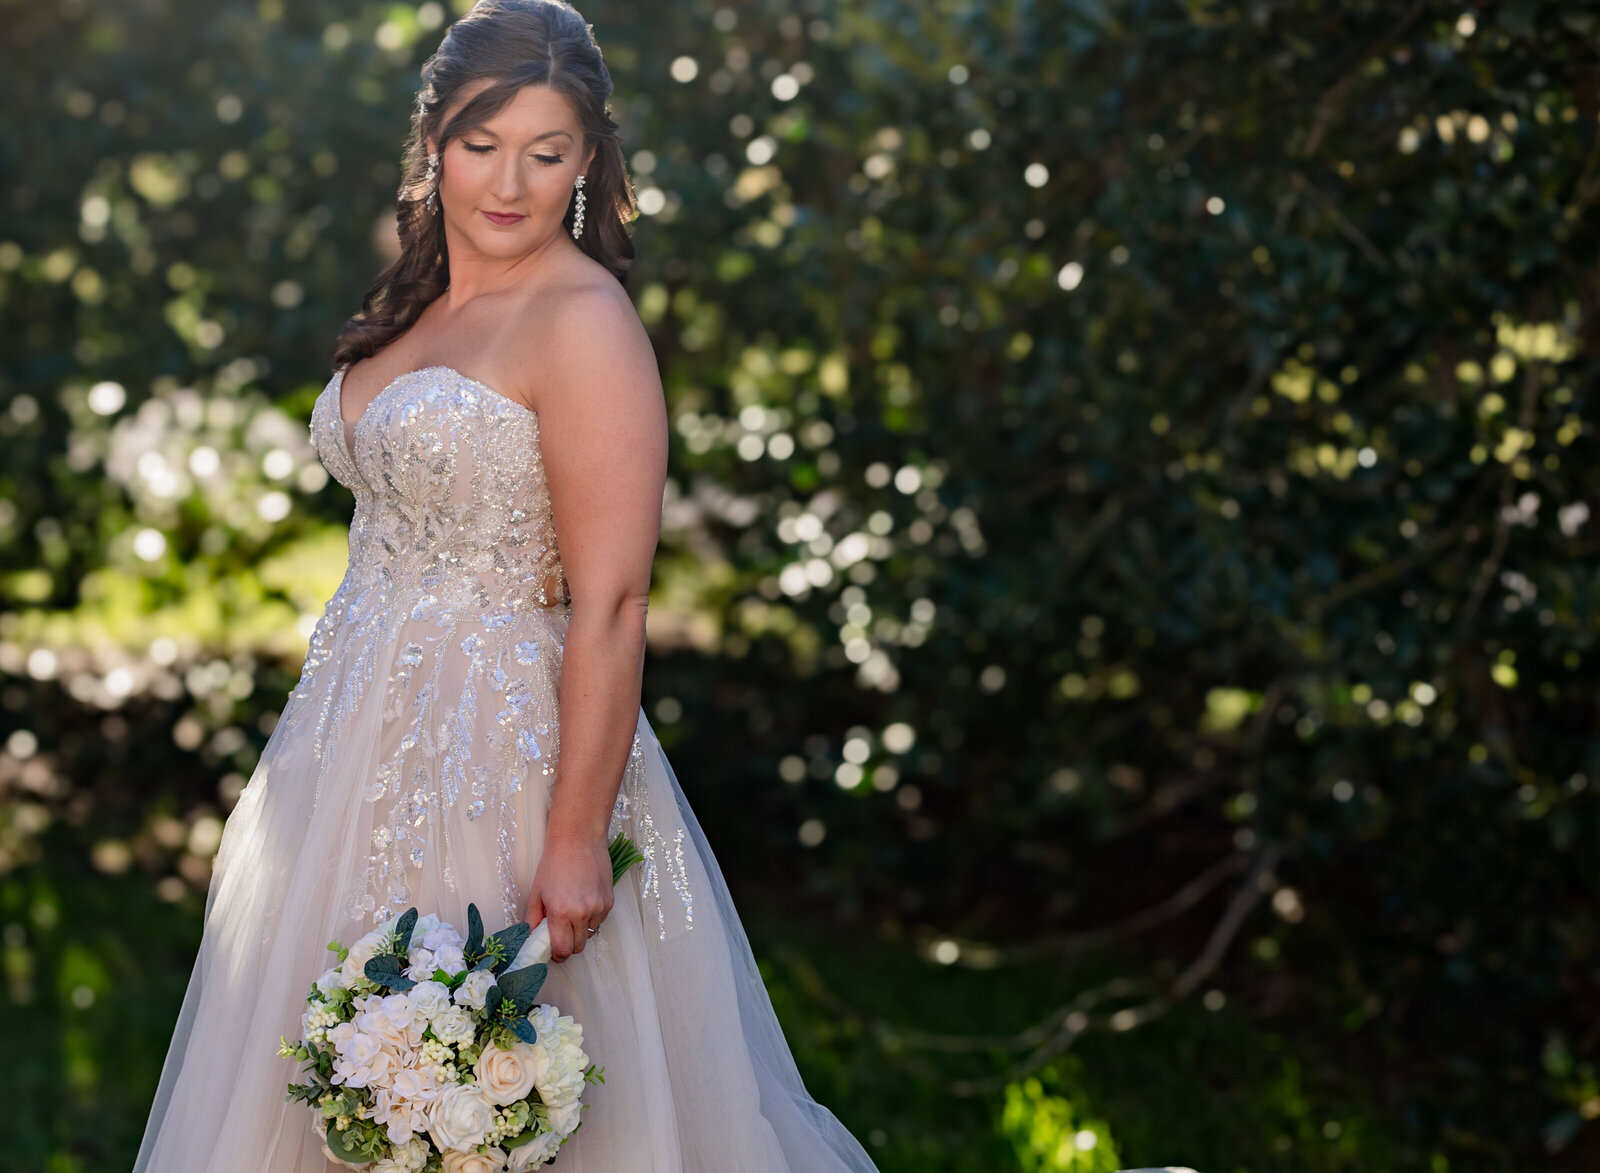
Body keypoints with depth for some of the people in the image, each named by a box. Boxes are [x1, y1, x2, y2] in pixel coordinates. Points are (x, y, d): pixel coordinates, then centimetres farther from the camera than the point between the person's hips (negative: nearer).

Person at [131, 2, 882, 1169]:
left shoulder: (585, 322, -15)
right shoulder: (416, 307, 11)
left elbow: (609, 609, -19)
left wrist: (576, 841, -23)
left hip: (501, 751, -8)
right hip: (368, 739, 8)